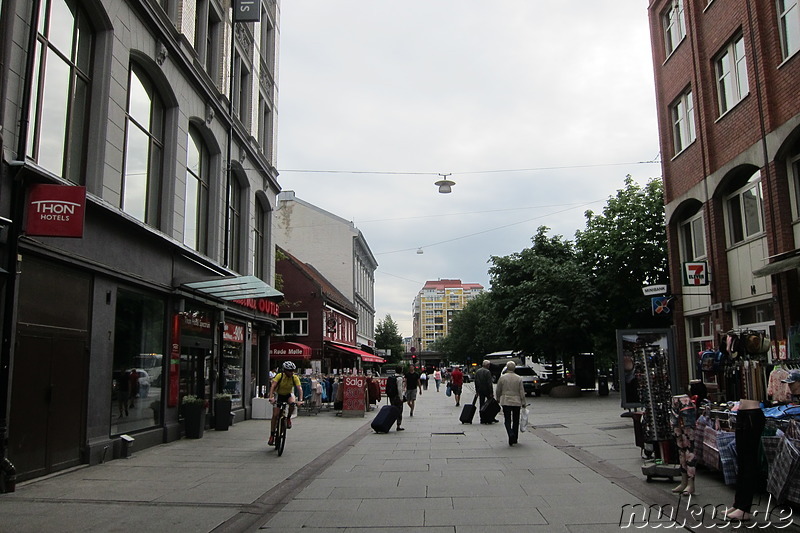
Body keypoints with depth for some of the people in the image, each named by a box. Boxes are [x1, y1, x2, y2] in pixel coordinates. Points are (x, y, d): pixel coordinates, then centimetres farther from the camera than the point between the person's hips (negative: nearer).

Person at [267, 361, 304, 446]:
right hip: (279, 395, -1)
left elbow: (299, 388, -26)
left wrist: (300, 400, -42)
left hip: (288, 395, 1)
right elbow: (273, 386, -31)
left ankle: (288, 418, -6)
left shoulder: (295, 377, -18)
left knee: (292, 403, -33)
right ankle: (272, 435, -1)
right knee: (275, 415, -11)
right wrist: (271, 397, -47)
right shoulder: (279, 376, -22)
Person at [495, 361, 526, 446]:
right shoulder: (519, 378, -1)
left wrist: (498, 399, 19)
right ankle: (514, 439, 18)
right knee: (515, 420, 12)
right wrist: (523, 403, 6)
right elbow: (522, 392, -1)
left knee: (507, 420, 1)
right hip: (517, 402, 1)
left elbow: (498, 390, 3)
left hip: (506, 402, -1)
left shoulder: (502, 377, -4)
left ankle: (511, 434, -23)